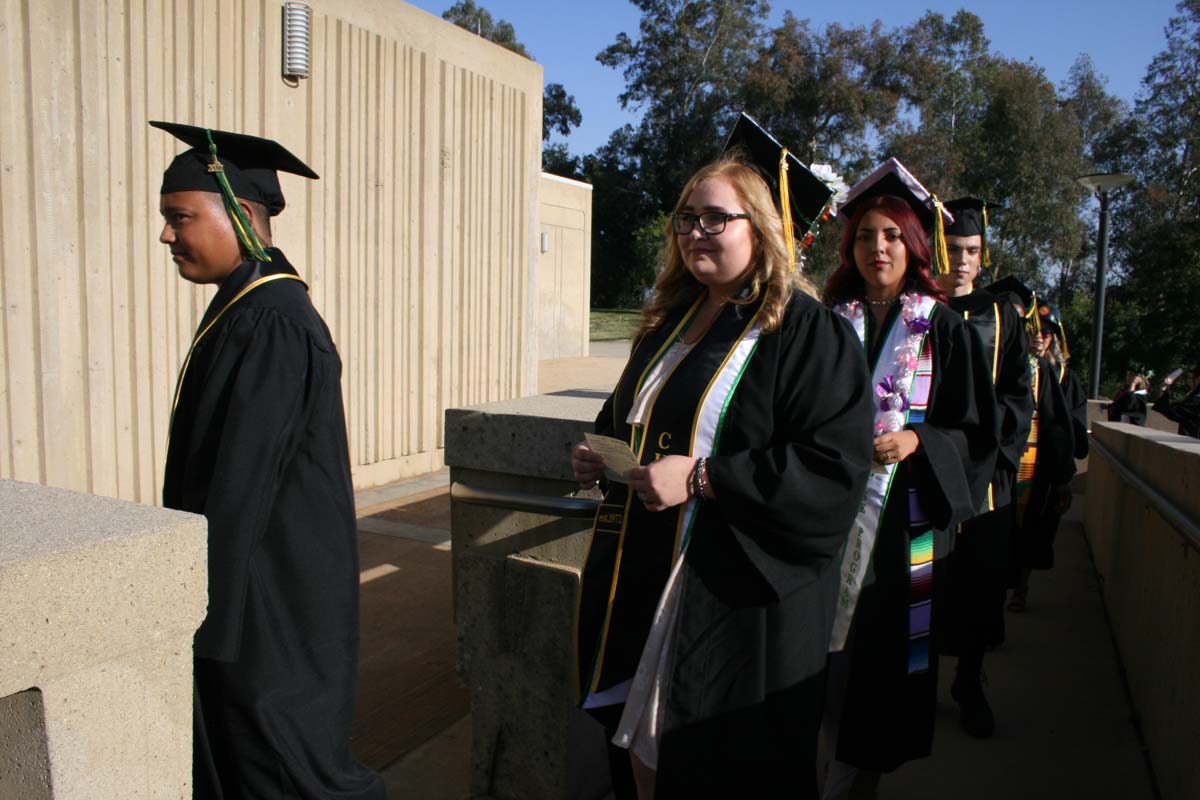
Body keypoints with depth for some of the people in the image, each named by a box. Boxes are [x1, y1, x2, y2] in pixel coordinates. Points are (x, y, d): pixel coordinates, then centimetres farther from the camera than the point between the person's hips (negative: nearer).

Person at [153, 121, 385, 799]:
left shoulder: (270, 324, -23)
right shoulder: (246, 307, 8)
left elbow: (244, 485, -23)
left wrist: (210, 613, -17)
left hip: (269, 600, -9)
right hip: (254, 584, 9)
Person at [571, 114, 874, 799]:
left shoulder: (811, 334, -12)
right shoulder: (670, 324, 10)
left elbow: (834, 473, -20)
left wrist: (701, 478, -24)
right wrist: (601, 455, 3)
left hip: (736, 600, -6)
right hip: (644, 578, 7)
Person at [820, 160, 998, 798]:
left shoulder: (943, 329, 0)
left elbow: (975, 431, -2)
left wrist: (915, 440, -17)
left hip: (906, 513, -1)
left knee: (887, 640, 6)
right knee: (829, 636, 5)